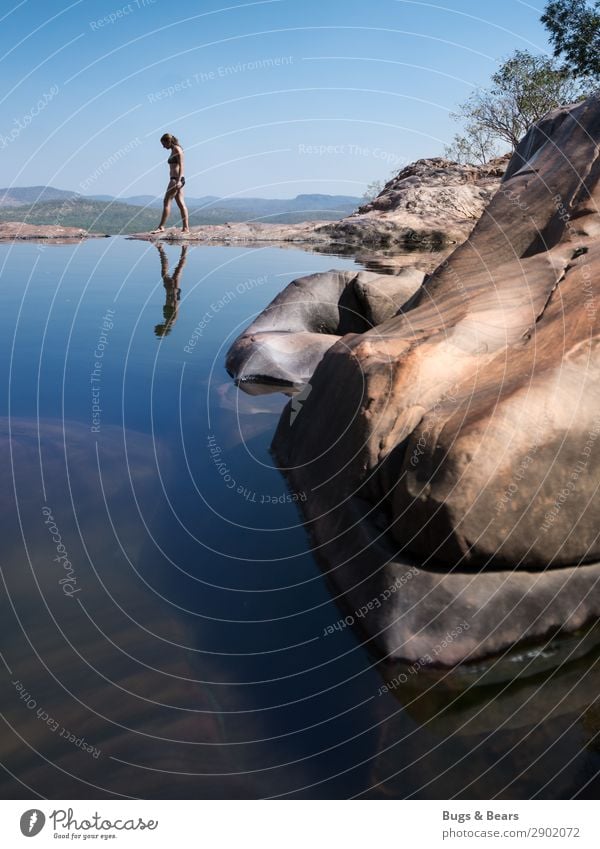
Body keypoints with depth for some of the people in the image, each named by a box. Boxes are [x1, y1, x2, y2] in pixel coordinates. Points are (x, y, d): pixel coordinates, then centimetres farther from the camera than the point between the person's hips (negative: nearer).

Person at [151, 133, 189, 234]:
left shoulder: (177, 149, -7)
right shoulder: (173, 151, 20)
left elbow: (181, 166, -16)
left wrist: (178, 180, -24)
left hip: (177, 179, -10)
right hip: (176, 180, 10)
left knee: (166, 201, -11)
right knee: (180, 203, 5)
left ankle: (161, 227, -13)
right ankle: (186, 228, 4)